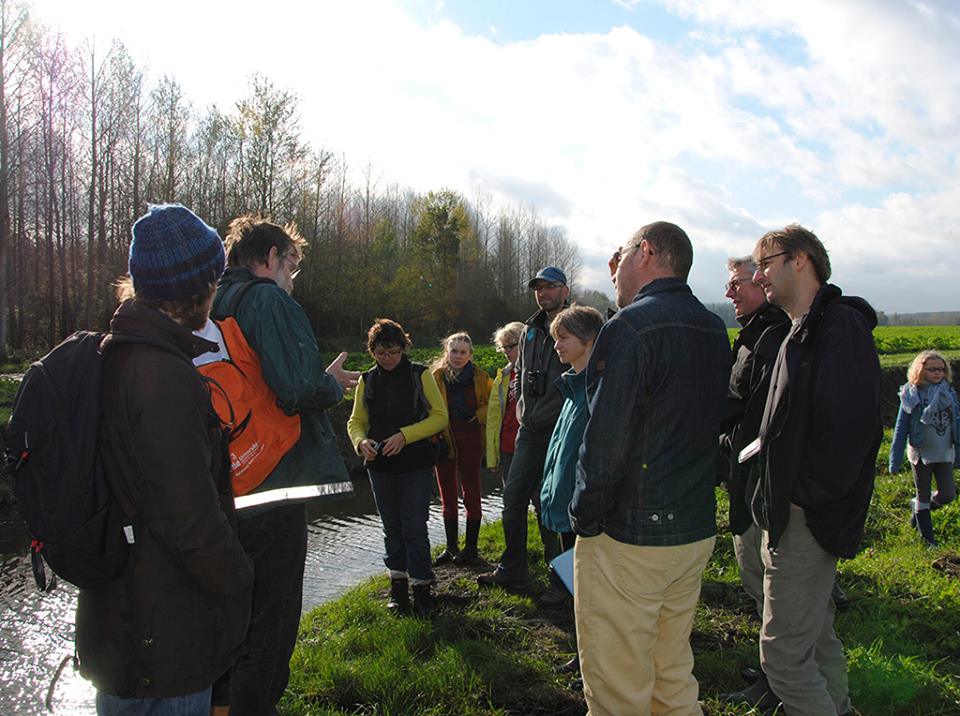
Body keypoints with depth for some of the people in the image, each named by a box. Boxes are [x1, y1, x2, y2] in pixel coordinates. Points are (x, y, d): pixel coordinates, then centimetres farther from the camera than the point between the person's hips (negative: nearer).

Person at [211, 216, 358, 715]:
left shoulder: (211, 307, 12)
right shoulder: (269, 301, -15)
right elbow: (299, 388, -27)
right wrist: (334, 383, -7)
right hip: (271, 490, -9)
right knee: (271, 618, 4)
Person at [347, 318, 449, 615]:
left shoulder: (420, 375, -5)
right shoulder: (367, 380, 5)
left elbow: (439, 417, -8)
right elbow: (355, 421, 9)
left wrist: (404, 436, -19)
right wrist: (361, 441, -14)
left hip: (416, 465, -4)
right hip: (380, 466, 4)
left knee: (414, 527, -4)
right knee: (392, 527, 14)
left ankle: (422, 588, 9)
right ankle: (398, 585, 27)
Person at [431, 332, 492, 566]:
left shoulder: (480, 377, -4)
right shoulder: (436, 377, -1)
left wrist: (480, 416, -9)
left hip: (470, 442, -2)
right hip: (443, 441, 2)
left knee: (471, 495, 4)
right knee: (447, 497, 12)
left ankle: (471, 547, 17)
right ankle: (451, 547, 24)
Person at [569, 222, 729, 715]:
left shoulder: (631, 326, -18)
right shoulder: (714, 330, 10)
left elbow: (605, 439, -21)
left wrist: (583, 517, -10)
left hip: (628, 539, -8)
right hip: (697, 530, 9)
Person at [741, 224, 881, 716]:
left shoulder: (841, 327, -17)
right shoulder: (804, 333, 15)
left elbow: (850, 427, -25)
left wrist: (806, 494, -18)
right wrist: (767, 444, 8)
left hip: (809, 521, -10)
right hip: (791, 514, 10)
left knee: (784, 653, -4)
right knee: (816, 638, 22)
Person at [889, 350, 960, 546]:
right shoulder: (911, 396, -9)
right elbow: (901, 429, -6)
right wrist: (895, 461, -6)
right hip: (921, 454, -3)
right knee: (923, 496, 8)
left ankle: (917, 507, 31)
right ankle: (927, 537, 24)